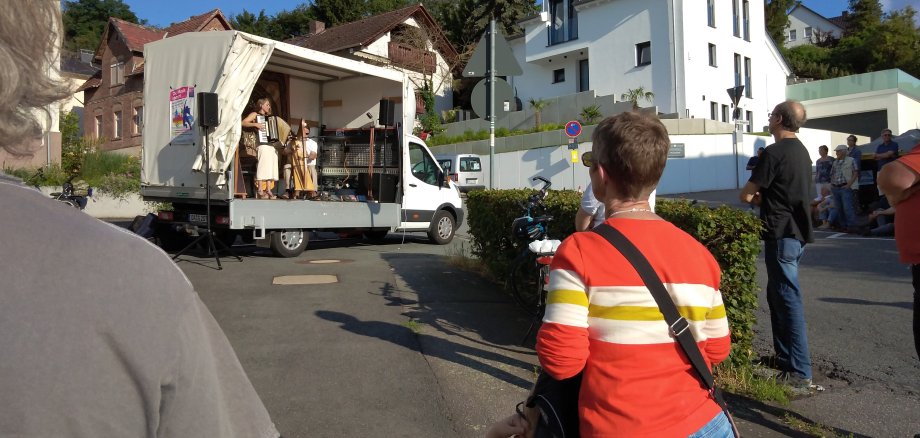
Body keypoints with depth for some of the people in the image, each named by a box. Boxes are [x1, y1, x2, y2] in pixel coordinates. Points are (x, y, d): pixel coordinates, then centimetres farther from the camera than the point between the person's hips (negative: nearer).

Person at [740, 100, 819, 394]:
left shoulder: (775, 152, -15)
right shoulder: (801, 151, 14)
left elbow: (747, 195, -12)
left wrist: (757, 196, 7)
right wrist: (764, 197, 6)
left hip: (781, 235, -10)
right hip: (797, 231, 10)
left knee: (788, 301, -8)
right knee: (778, 296, 18)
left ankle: (800, 375, -5)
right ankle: (784, 358, 28)